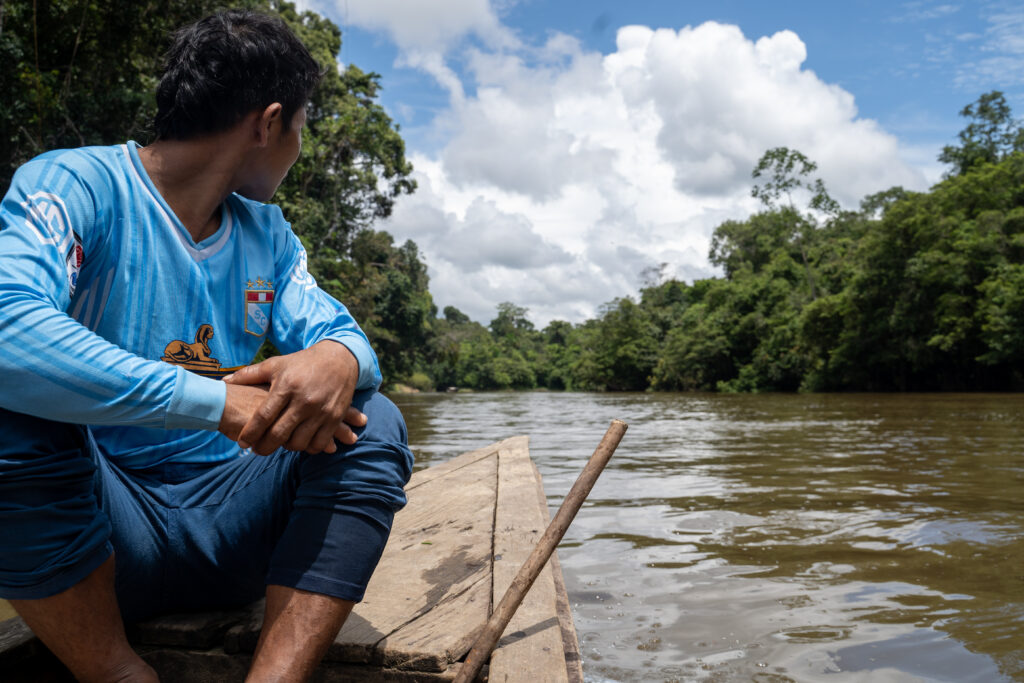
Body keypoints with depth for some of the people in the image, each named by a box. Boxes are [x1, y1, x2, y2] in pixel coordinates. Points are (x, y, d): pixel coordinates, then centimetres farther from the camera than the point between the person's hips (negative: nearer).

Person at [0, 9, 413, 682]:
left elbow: (344, 333, 1)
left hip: (227, 524, 5)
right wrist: (218, 400, -32)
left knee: (374, 423, -13)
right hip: (109, 519, -4)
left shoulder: (267, 231, 10)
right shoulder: (73, 185, -11)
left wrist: (340, 359, -25)